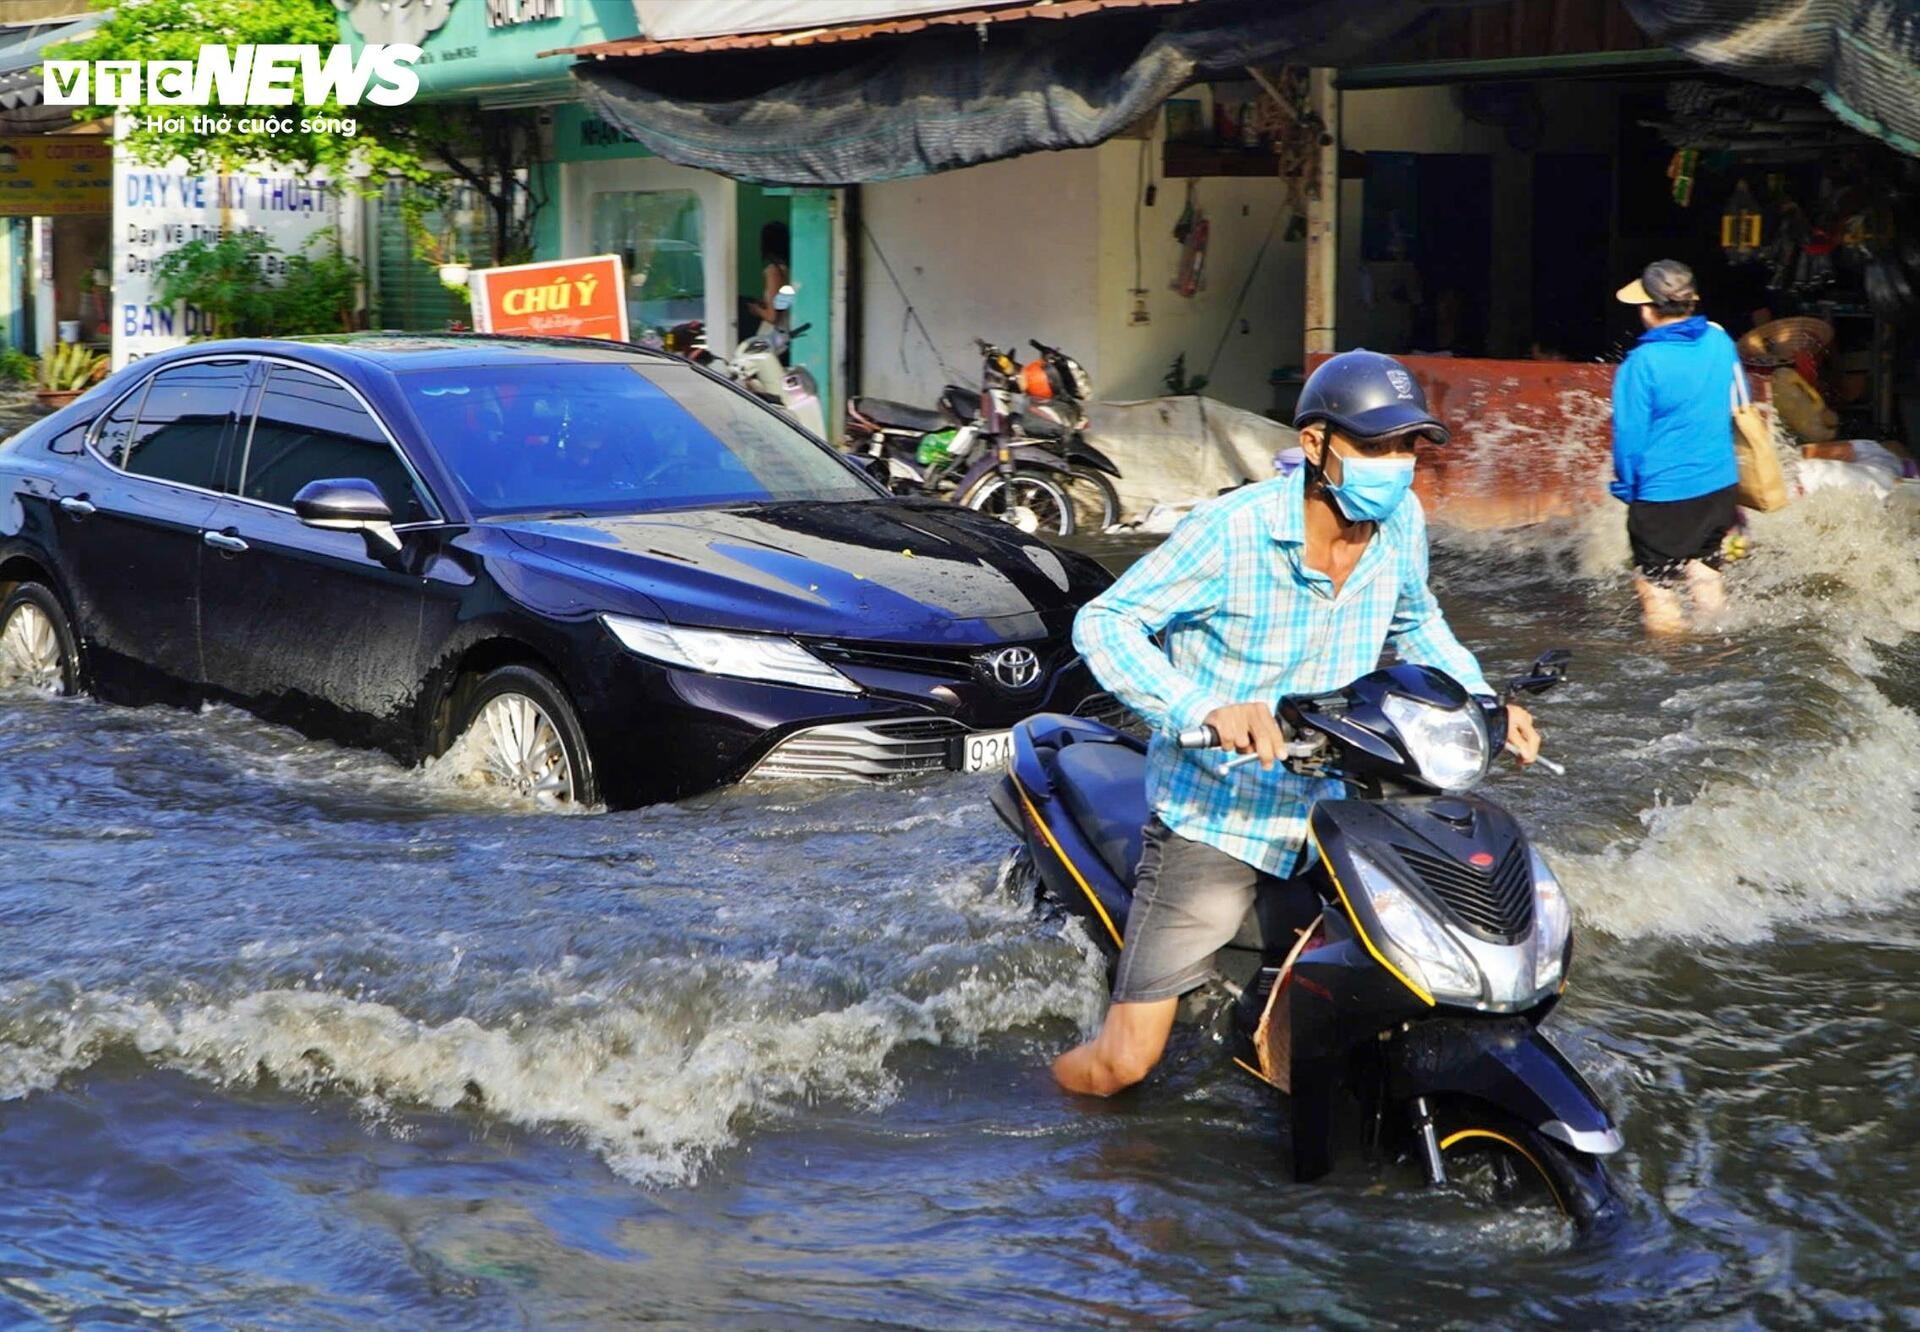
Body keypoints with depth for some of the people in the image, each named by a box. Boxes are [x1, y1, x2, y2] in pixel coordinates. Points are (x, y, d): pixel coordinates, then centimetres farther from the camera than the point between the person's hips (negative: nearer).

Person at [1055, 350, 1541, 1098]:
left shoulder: (1401, 524, -3)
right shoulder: (1232, 531, -20)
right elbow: (1104, 622, -21)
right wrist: (1206, 710, -35)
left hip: (1328, 816, 5)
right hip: (1213, 819, -5)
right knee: (1125, 1064, -6)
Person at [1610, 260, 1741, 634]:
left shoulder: (1642, 364, -19)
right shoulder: (1720, 341, -1)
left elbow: (1630, 435, -12)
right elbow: (1739, 407, 13)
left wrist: (1625, 488, 3)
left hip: (1663, 494, -6)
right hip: (1719, 487, 6)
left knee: (1656, 584, 7)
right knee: (1704, 570, 22)